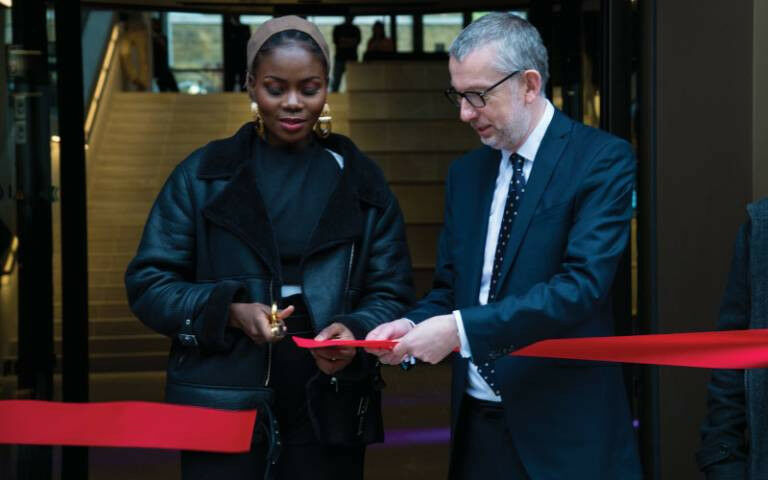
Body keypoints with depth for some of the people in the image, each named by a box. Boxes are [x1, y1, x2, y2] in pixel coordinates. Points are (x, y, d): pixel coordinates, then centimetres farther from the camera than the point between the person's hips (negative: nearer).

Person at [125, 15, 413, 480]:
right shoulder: (203, 174, 3)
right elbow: (148, 283, 0)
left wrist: (356, 333, -17)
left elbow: (390, 294, 5)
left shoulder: (361, 181, 8)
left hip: (328, 411, 1)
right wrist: (229, 312, -16)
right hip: (221, 408, -1)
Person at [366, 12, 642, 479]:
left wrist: (461, 330, -24)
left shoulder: (602, 159, -9)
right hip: (477, 425, 6)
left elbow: (582, 285, -20)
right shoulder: (466, 173, 11)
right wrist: (413, 326, -7)